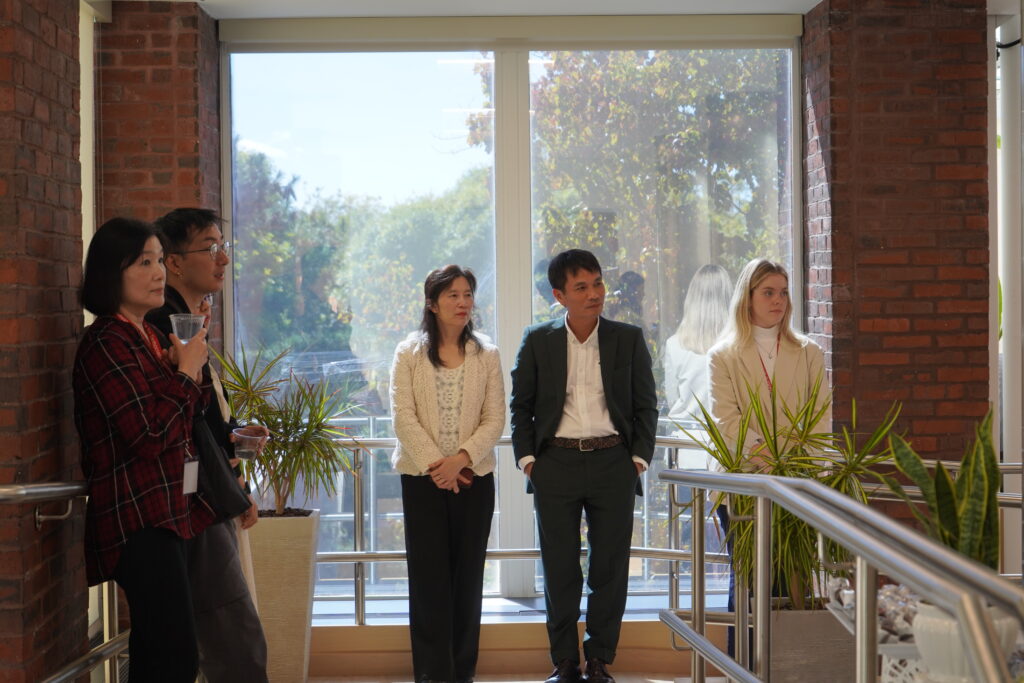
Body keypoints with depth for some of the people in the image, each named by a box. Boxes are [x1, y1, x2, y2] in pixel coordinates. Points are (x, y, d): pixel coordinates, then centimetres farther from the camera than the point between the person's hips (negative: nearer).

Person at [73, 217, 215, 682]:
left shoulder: (148, 337, 15)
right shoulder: (107, 345, -13)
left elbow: (180, 423, 23)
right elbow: (151, 435, -21)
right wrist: (187, 373, -9)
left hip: (168, 512, 10)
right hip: (139, 519, -10)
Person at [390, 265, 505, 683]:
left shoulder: (487, 355, 5)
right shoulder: (409, 353, 2)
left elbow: (494, 419, 0)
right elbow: (404, 416, -5)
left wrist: (462, 458, -14)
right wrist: (434, 465, -14)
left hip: (473, 476, 1)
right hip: (422, 477, -1)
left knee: (468, 574, 5)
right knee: (429, 574, -2)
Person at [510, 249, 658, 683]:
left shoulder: (629, 339, 5)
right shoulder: (538, 341, 5)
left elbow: (646, 405, 8)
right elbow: (521, 406, 8)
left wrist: (638, 459, -1)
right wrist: (527, 459, -1)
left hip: (612, 462, 0)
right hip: (556, 464, 0)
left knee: (610, 566, 4)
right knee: (559, 569, 5)